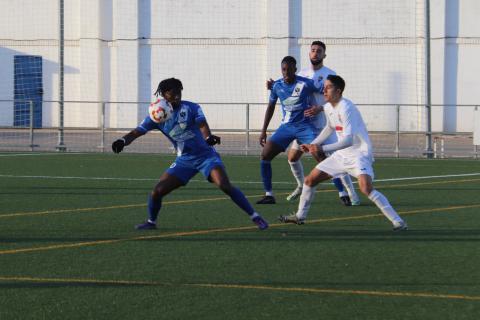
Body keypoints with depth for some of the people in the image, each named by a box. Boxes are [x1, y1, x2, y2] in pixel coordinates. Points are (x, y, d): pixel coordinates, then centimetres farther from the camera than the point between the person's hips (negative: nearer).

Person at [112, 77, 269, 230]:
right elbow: (136, 132, -7)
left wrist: (209, 137, -49)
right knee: (157, 191, -6)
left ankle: (255, 217, -16)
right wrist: (122, 141, -29)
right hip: (184, 160, 3)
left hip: (206, 155, -3)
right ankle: (151, 222, 21)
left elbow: (202, 125, -26)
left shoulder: (191, 108, -10)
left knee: (225, 185, -24)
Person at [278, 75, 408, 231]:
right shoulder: (328, 108, 6)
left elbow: (348, 139, -31)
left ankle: (398, 222, -24)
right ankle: (300, 216, 30)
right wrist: (313, 144, 24)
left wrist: (322, 149, -35)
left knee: (366, 188, -30)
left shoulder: (345, 108, -23)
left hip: (360, 153, -9)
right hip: (342, 154, 9)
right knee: (310, 179, 11)